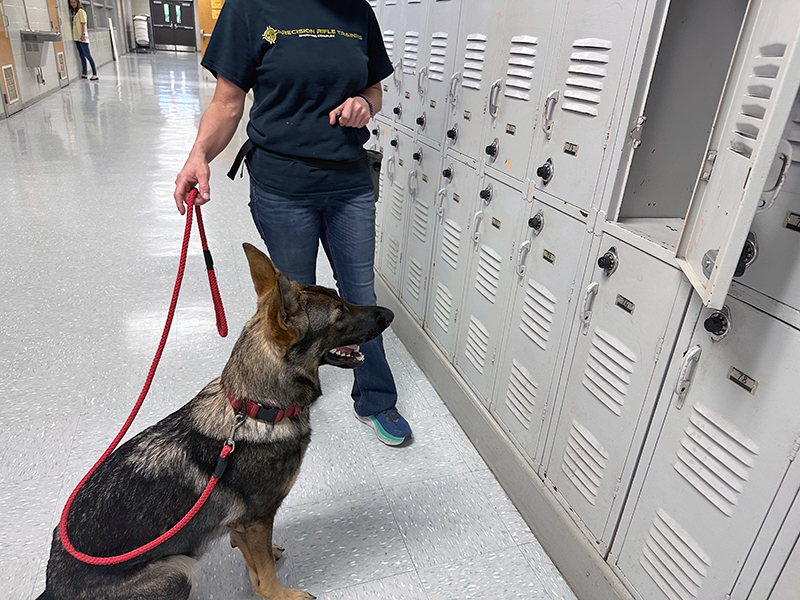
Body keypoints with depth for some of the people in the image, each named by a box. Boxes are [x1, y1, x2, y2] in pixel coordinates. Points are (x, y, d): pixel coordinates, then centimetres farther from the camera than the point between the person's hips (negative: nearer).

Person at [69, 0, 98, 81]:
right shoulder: (73, 12, 19)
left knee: (88, 56, -11)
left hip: (82, 37, -8)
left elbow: (83, 23, -11)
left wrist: (83, 34, -19)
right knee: (82, 56, 10)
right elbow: (74, 25, 19)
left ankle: (95, 74, -13)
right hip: (77, 38, 8)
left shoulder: (81, 11, -4)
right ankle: (84, 74, 14)